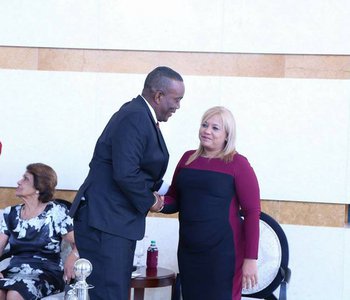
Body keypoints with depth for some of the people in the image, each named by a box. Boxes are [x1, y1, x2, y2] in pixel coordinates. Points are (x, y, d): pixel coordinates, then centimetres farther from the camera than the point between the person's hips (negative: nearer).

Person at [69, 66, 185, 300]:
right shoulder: (135, 117, -18)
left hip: (117, 221, 10)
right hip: (104, 223, -10)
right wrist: (149, 201, -11)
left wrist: (156, 190, 4)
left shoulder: (141, 115, 14)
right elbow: (125, 173, -25)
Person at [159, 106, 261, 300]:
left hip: (222, 251, -5)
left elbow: (252, 212, -9)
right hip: (188, 250, 5)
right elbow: (174, 200, 17)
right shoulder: (187, 158, 9)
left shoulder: (237, 164, -6)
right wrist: (160, 203, -6)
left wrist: (250, 259, -13)